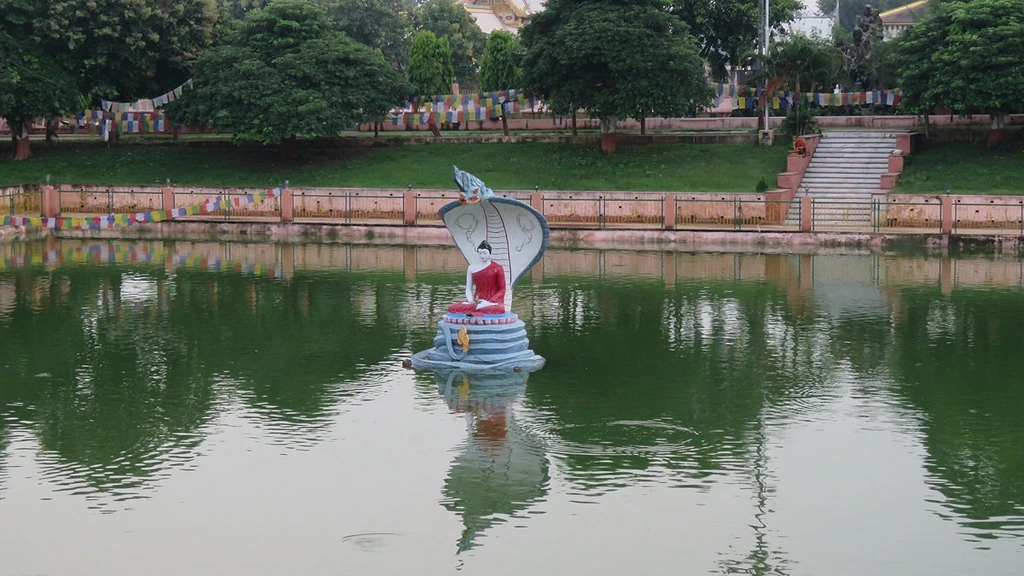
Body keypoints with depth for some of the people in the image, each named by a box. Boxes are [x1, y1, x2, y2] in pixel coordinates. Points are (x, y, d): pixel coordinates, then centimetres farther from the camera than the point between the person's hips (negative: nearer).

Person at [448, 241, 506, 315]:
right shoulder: (472, 268, 10)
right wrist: (470, 299, -11)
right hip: (477, 301, 3)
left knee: (499, 309, -43)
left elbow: (502, 290, 1)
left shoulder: (497, 268, 2)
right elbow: (468, 288, 11)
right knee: (453, 308, -24)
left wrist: (490, 302, -14)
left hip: (493, 301, -3)